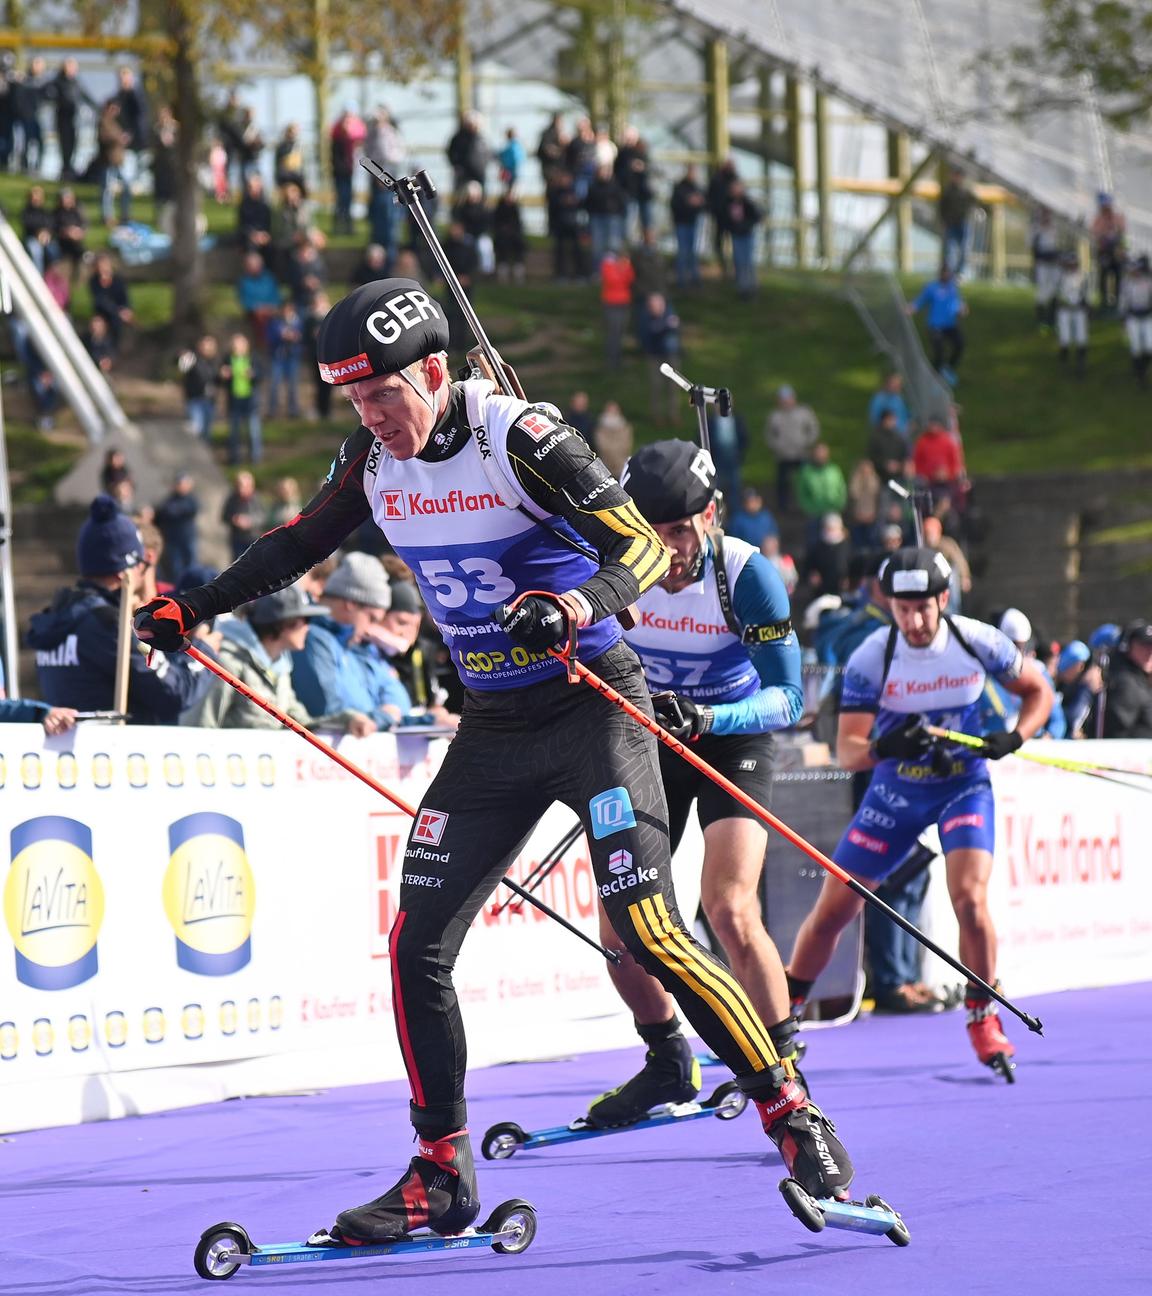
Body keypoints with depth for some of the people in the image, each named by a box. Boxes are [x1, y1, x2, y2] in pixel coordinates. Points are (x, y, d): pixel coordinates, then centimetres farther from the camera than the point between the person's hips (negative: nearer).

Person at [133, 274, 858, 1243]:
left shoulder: (519, 440, -18)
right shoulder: (374, 462, 1)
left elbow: (646, 549, -21)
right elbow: (302, 543, 20)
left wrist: (575, 605, -39)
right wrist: (193, 609, 19)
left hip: (594, 709, -7)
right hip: (491, 728, 7)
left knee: (649, 934, -17)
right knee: (418, 945, 1)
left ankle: (793, 1119, -6)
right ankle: (442, 1174, 13)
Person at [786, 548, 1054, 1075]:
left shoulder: (978, 643, -15)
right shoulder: (870, 660, -17)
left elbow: (1038, 691, 1)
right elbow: (846, 750, -16)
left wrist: (1012, 739, -18)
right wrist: (882, 747, -39)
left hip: (963, 785, -1)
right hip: (894, 792, 1)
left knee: (970, 898, -22)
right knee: (833, 909, 1)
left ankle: (983, 1017, -1)